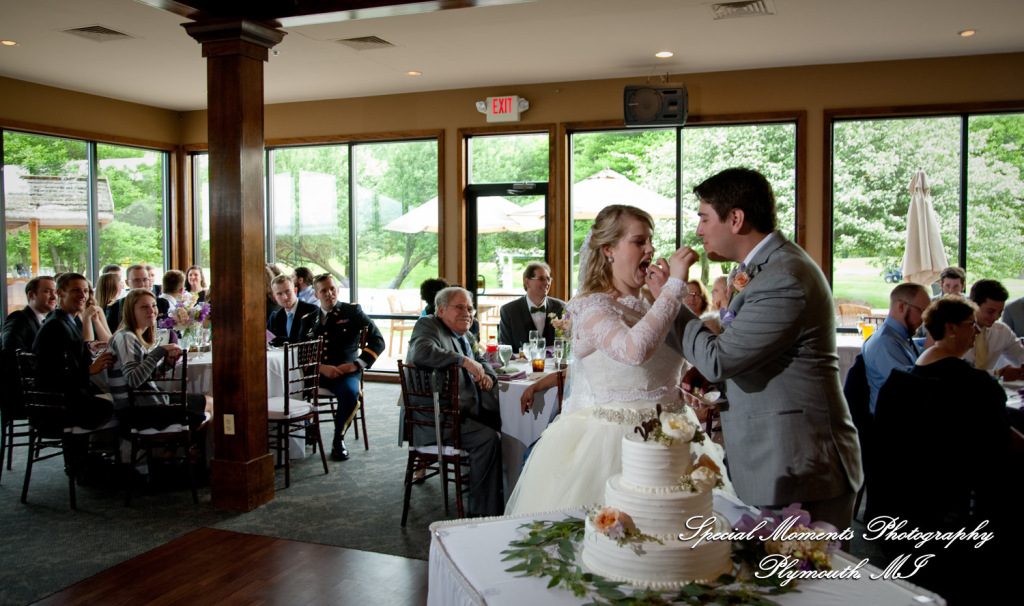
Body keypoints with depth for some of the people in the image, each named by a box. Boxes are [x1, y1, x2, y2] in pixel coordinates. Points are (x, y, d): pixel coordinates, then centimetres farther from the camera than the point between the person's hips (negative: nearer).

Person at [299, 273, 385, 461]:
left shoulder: (352, 311, 8)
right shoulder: (308, 319, 17)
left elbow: (377, 341, 2)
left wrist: (355, 364, -8)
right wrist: (321, 367, -11)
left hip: (345, 372, -2)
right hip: (315, 373, 2)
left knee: (350, 392, -35)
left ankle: (339, 439, -8)